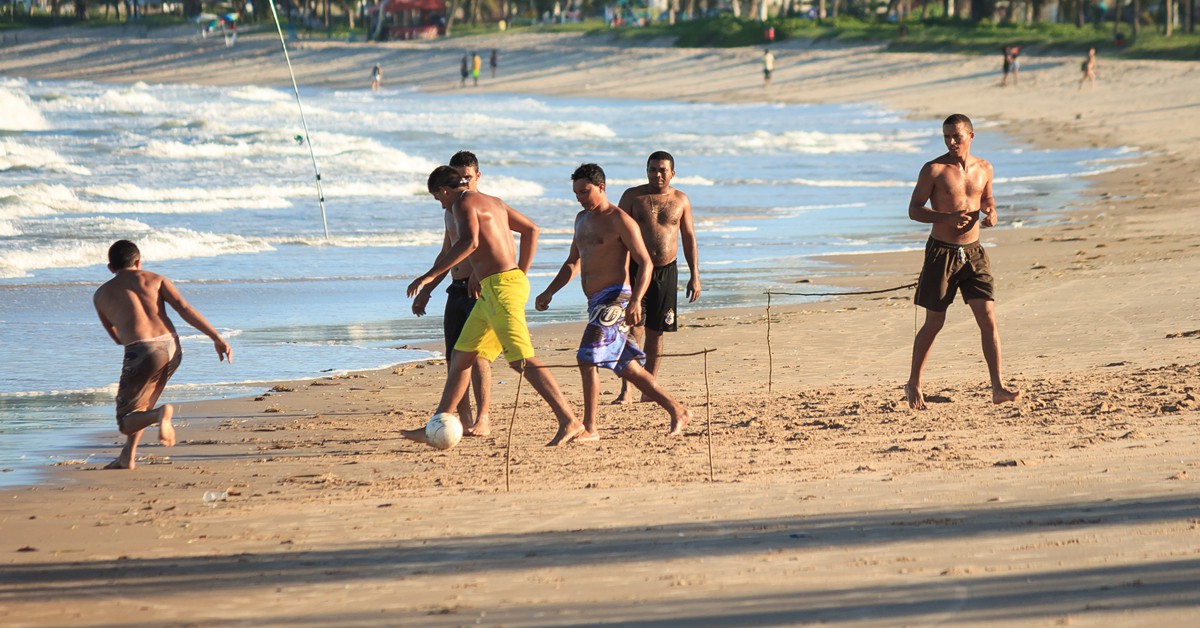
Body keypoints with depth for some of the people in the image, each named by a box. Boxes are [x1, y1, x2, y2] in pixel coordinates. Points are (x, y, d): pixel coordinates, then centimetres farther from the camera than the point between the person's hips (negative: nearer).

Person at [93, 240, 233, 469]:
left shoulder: (101, 295, 16)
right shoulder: (154, 279, 15)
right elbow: (184, 308, 1)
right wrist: (217, 338, -2)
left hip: (142, 352, -4)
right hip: (172, 347, 4)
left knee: (126, 422, 4)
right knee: (140, 405, 29)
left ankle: (160, 414, -27)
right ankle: (128, 457, 26)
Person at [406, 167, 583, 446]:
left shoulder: (464, 203, -8)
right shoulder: (493, 201, 20)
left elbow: (470, 242, -26)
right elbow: (530, 229, 29)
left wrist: (429, 276, -26)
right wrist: (522, 272, 35)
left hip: (501, 286, -10)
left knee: (522, 360, -14)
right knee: (460, 357, 14)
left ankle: (569, 421, -17)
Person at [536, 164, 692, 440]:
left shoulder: (620, 220, -8)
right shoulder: (582, 219, 19)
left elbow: (645, 262, -14)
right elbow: (573, 263, 29)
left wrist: (635, 300, -27)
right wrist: (549, 292, 16)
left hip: (615, 298, -9)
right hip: (597, 302, 9)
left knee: (587, 360, -17)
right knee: (628, 368, 10)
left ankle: (589, 428, -15)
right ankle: (677, 412, 16)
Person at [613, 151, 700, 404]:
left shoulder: (681, 200, 8)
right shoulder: (632, 196, 1)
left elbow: (689, 238, 13)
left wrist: (695, 275, 7)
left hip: (666, 271, 3)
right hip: (636, 268, -3)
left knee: (655, 331, 8)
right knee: (635, 327, -14)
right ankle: (626, 389, -15)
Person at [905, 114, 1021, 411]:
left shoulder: (984, 169, 7)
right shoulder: (934, 170, -7)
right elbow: (914, 210, -8)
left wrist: (991, 215, -5)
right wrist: (947, 217, -23)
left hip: (973, 252, 4)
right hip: (942, 252, -3)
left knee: (989, 319, -7)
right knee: (934, 323, 4)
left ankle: (998, 388, -9)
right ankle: (913, 385, 21)